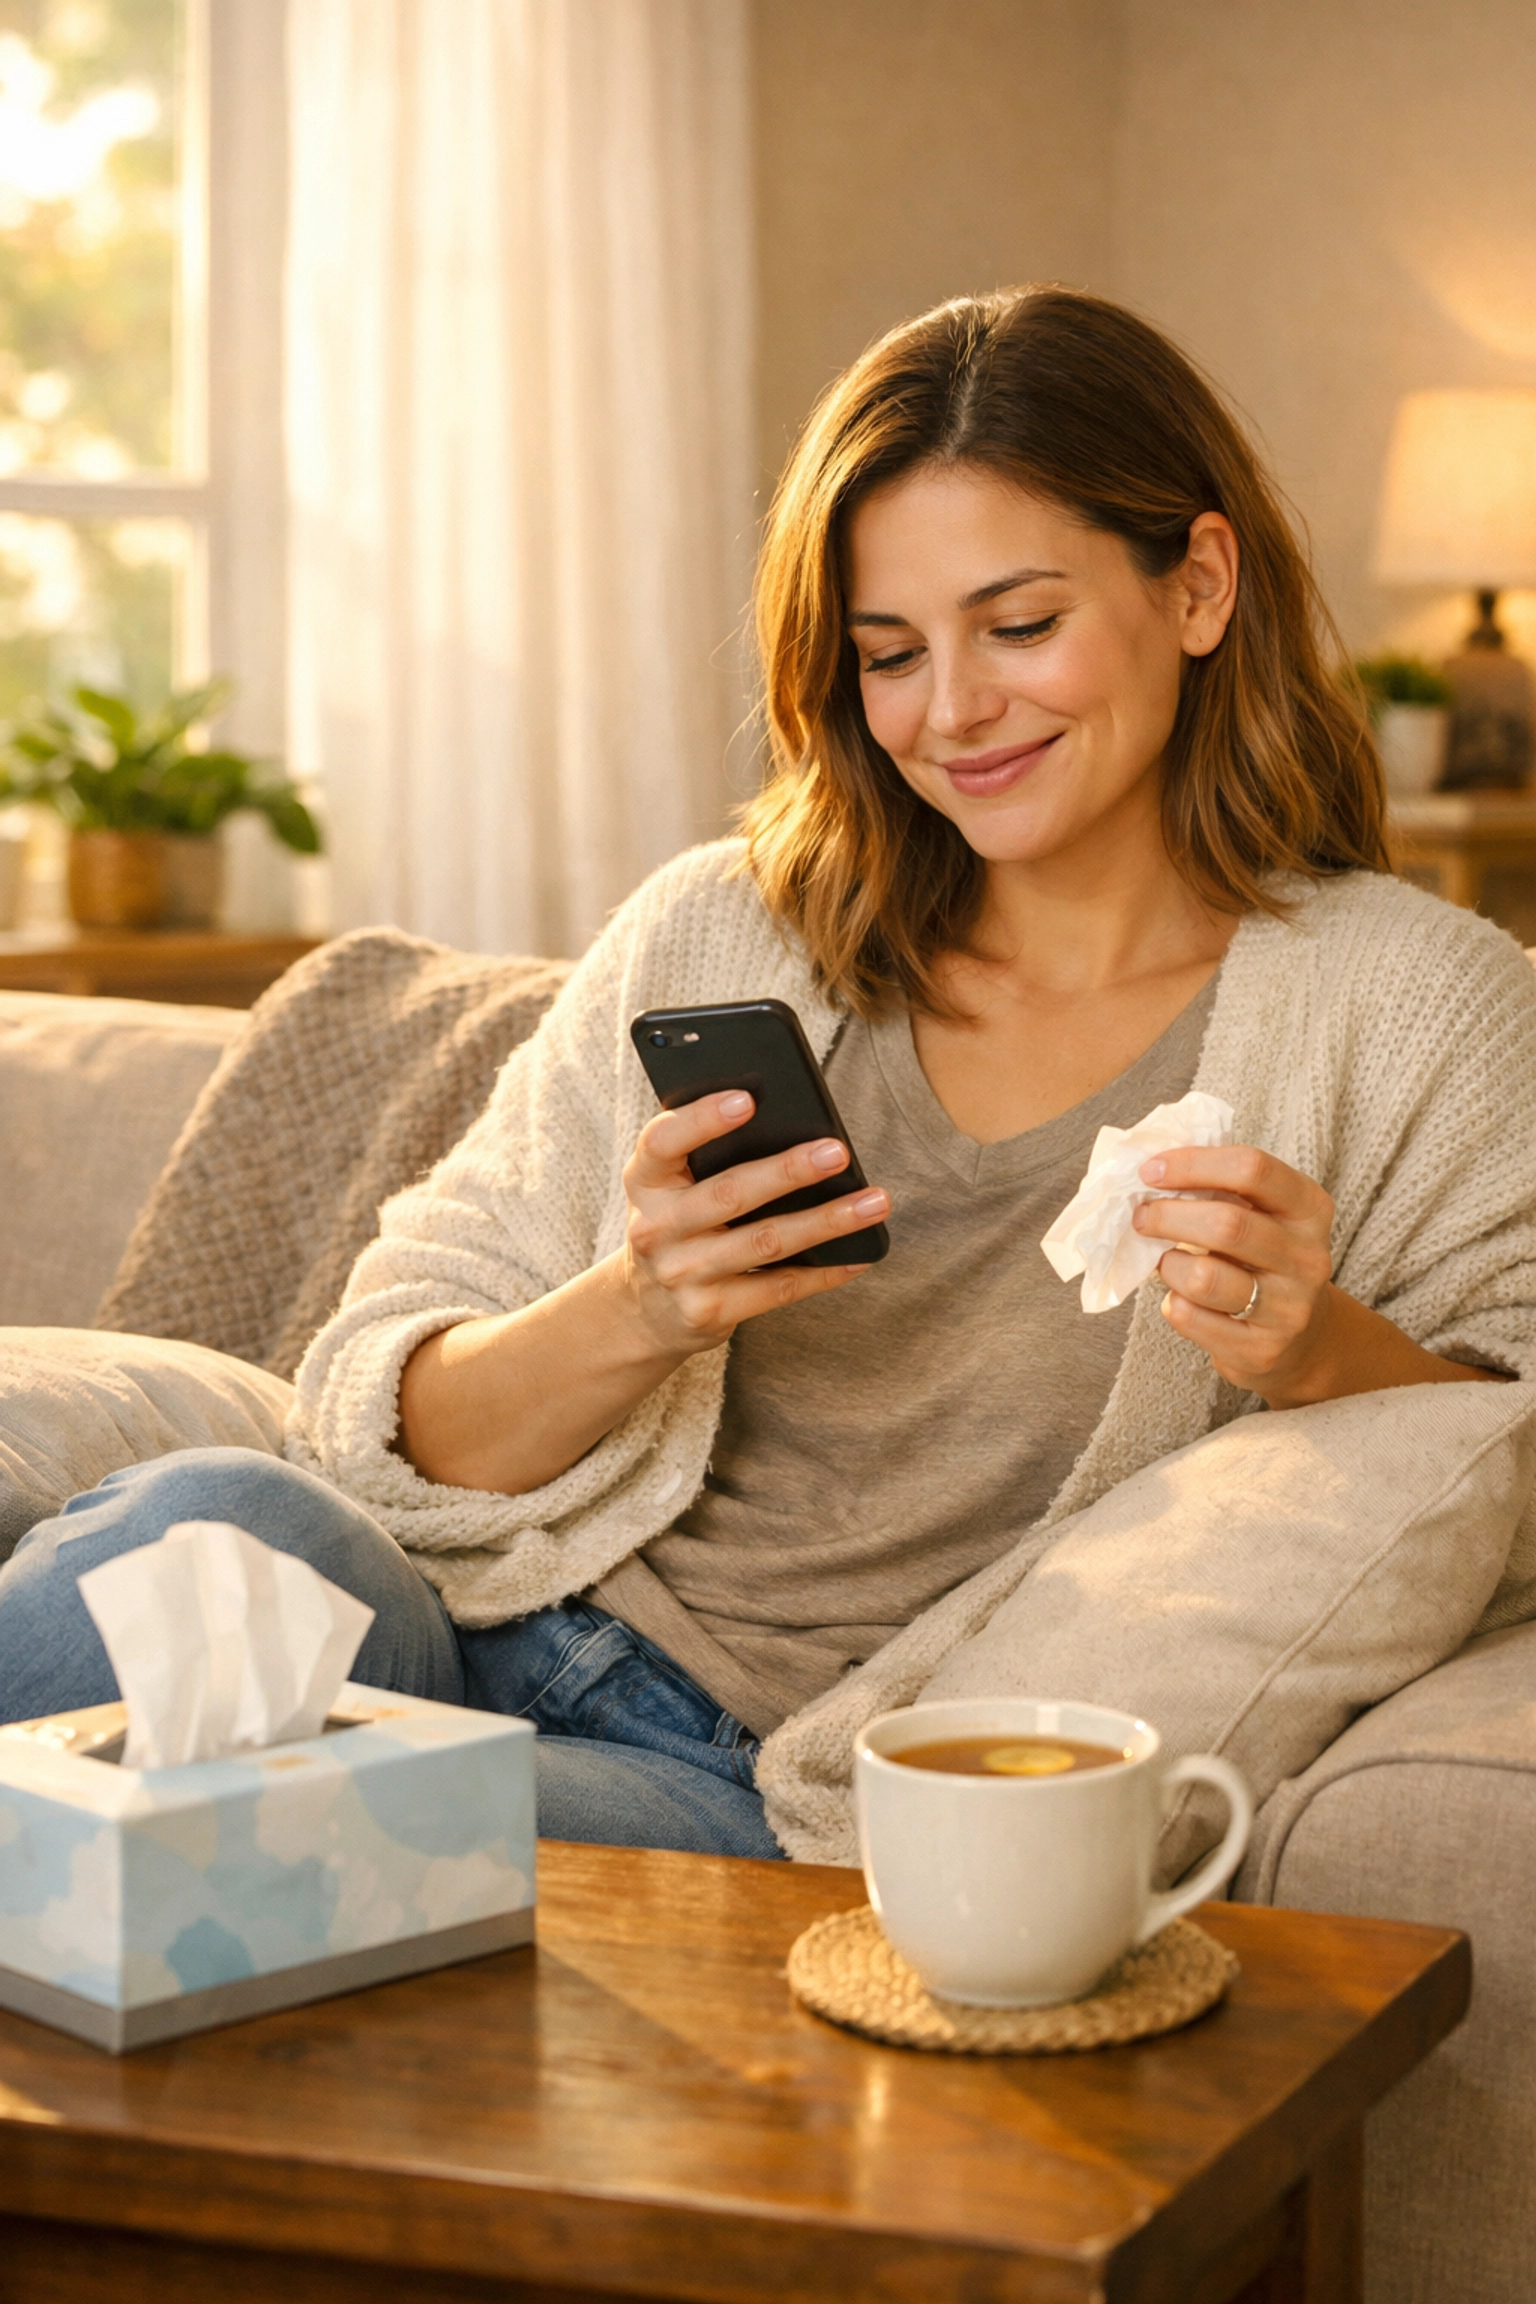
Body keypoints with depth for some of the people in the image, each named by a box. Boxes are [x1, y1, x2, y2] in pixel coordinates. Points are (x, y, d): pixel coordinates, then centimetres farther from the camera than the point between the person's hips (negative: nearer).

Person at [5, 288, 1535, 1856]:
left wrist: (1320, 1356, -21)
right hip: (473, 1631, 3)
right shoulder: (713, 939, 9)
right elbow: (385, 1422, 6)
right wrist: (634, 1314, -14)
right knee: (219, 1524, -32)